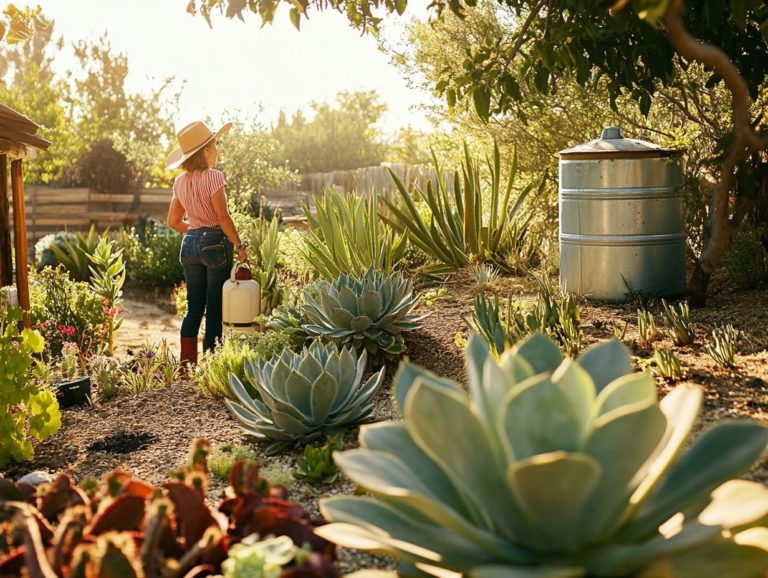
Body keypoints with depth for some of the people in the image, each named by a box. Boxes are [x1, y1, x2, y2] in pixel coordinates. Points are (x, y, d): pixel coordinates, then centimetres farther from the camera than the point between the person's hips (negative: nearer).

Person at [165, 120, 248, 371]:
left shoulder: (180, 181, 8)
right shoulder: (213, 176, -12)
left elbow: (174, 221, 12)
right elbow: (223, 217, -17)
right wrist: (240, 245, -10)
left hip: (190, 244, 6)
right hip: (216, 243, -6)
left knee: (194, 308, 12)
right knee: (215, 309, 2)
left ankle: (186, 366, 13)